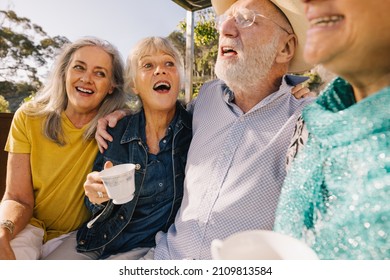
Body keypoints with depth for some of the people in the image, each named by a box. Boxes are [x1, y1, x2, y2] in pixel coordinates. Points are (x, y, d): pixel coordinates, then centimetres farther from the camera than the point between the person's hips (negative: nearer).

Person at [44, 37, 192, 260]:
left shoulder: (194, 130, -12)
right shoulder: (117, 132, -4)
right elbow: (97, 207, 6)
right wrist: (98, 196, -15)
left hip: (149, 247, -2)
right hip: (100, 239, 3)